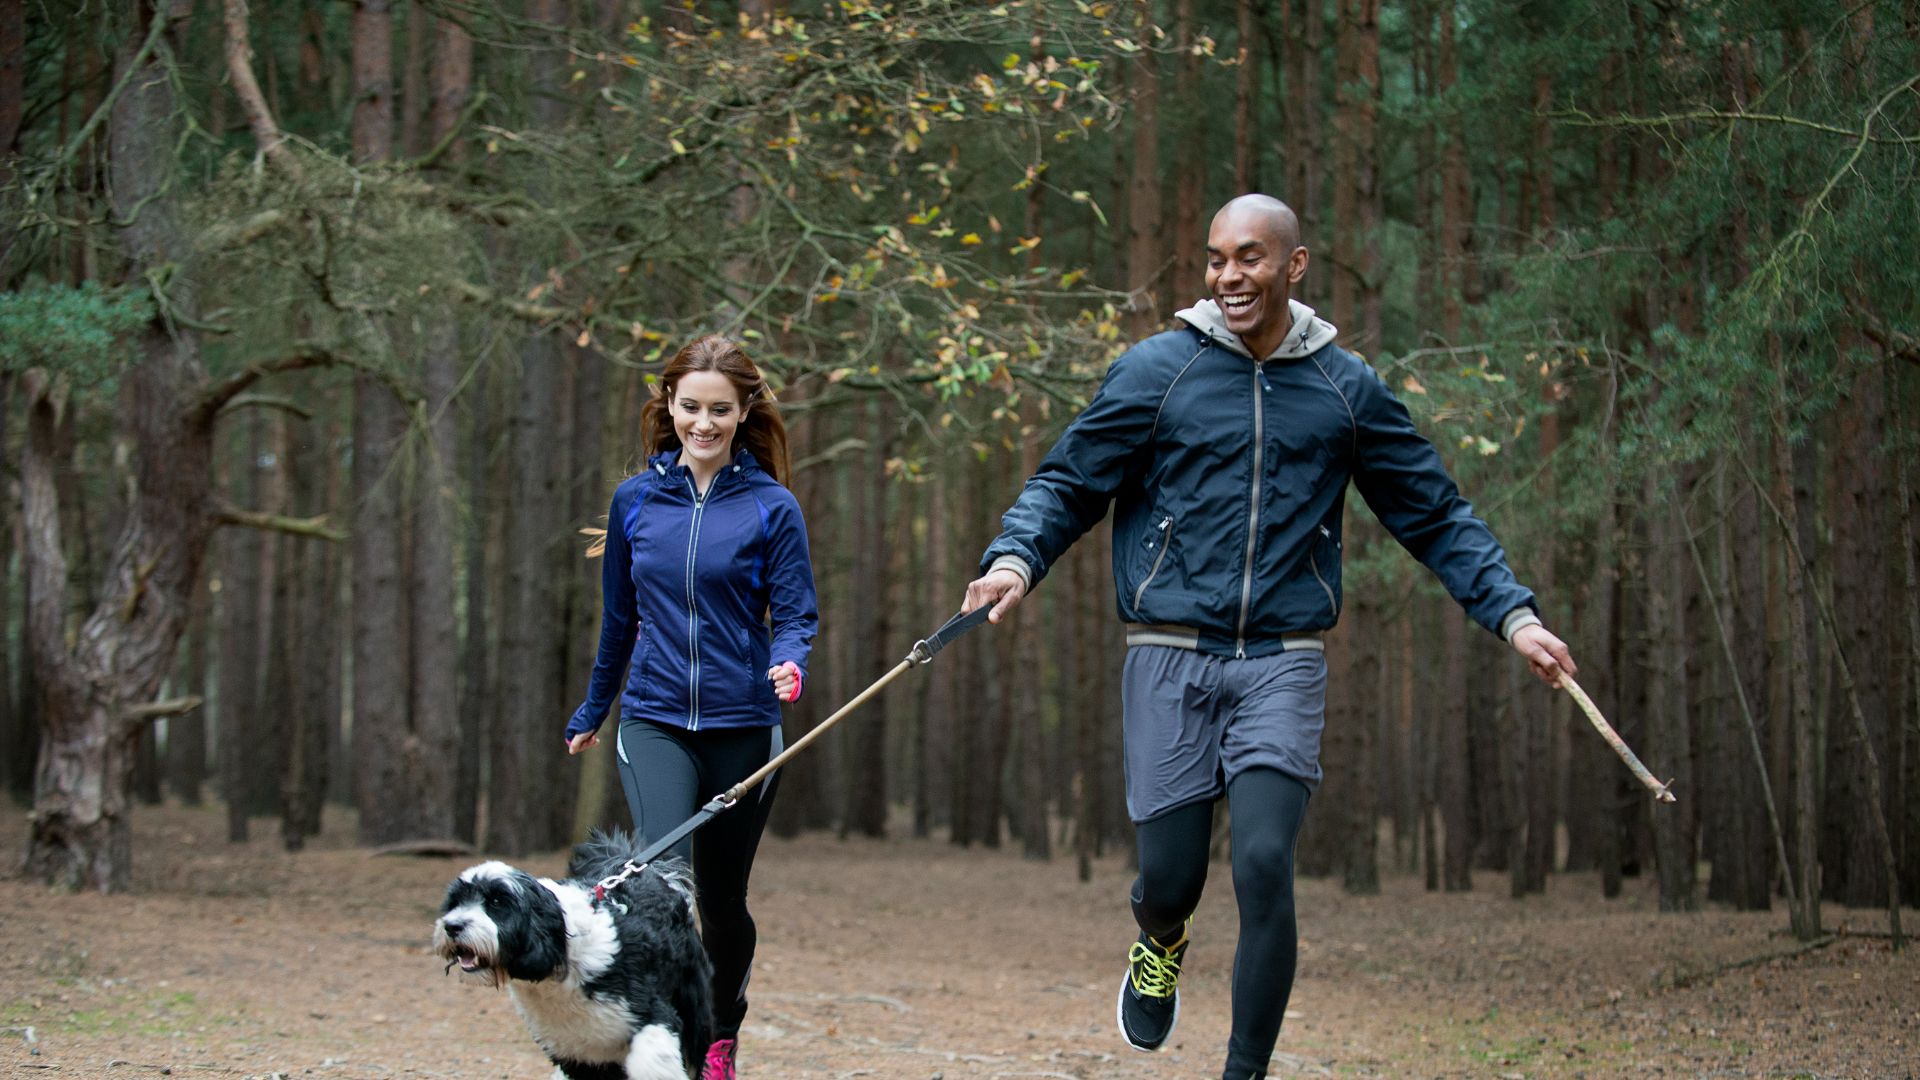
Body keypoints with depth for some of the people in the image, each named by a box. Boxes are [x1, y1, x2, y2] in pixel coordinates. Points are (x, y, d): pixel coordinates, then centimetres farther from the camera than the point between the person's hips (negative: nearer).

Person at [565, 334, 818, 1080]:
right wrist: (590, 713, 24)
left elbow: (795, 614, -3)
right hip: (653, 722, 1)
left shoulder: (771, 507, -3)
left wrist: (789, 664, -26)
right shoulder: (635, 500, 4)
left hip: (742, 725, -1)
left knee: (722, 897, 11)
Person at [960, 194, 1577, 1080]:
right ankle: (1160, 944, 40)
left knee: (1264, 866, -14)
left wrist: (1514, 615, 2)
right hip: (1171, 660, 0)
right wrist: (1015, 558, -17)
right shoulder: (1156, 370, 0)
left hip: (1282, 665, 0)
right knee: (1169, 879, 1)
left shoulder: (1347, 389, 6)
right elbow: (1067, 484, 3)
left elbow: (1437, 516, 12)